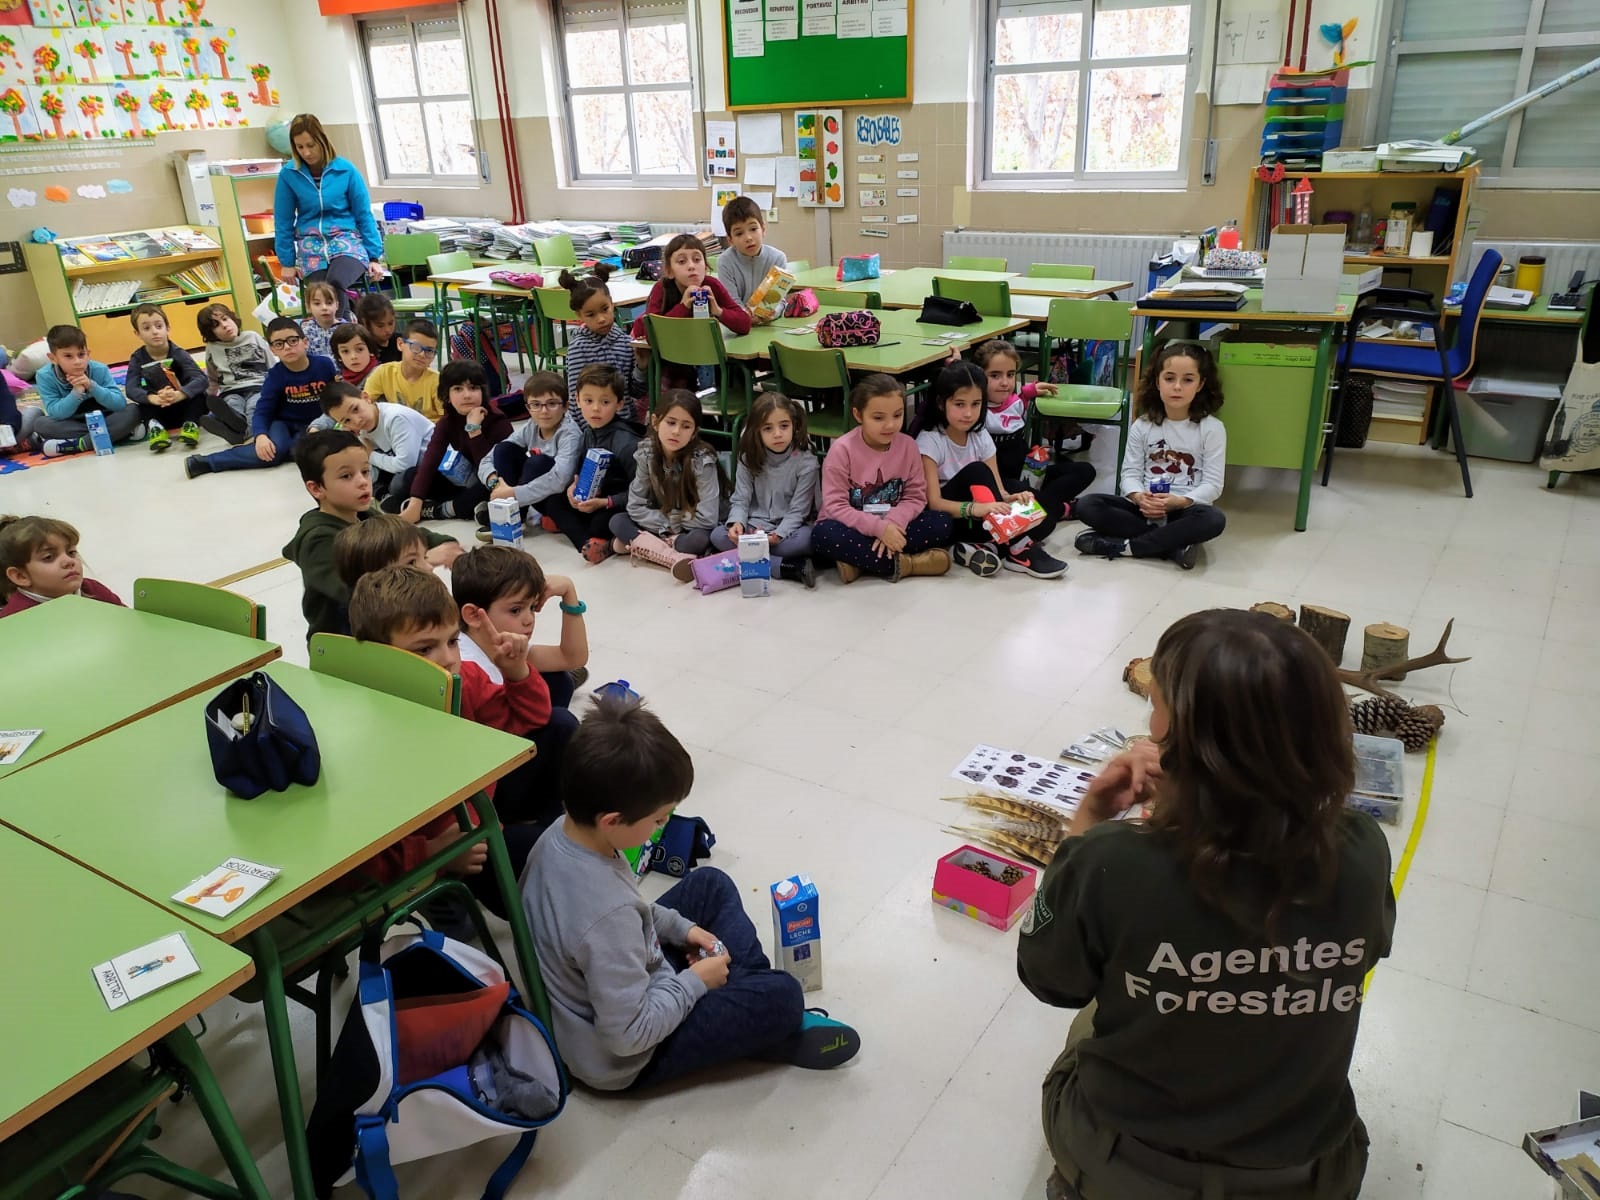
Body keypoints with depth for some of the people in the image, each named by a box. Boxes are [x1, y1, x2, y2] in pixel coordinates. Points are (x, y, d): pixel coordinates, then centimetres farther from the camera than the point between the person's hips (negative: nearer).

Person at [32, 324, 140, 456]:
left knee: (132, 411, -26)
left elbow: (121, 404, -22)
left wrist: (92, 386, -34)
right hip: (71, 425, 1)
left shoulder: (99, 370, -16)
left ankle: (76, 444, -28)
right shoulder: (45, 376, -16)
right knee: (40, 423, -28)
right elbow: (55, 413, -22)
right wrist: (76, 392, -35)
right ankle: (116, 433, -28)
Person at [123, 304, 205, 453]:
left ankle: (190, 424, -26)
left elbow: (202, 379, -28)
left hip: (184, 407, -1)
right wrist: (153, 398, -44)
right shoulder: (137, 359, -6)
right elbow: (130, 389, -22)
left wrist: (178, 395, -46)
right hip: (159, 413, 1)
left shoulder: (178, 354, -11)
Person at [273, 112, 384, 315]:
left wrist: (374, 257, 0)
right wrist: (287, 262, 8)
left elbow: (364, 215, 3)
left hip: (346, 241, -2)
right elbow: (283, 221, 7)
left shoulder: (345, 169, -2)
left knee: (336, 283, -33)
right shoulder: (289, 174, 0)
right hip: (311, 247, 2)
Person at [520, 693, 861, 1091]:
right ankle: (768, 1030, 20)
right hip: (625, 1057, -8)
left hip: (619, 982, 9)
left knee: (711, 885, 15)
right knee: (783, 995, -13)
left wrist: (680, 927, 1)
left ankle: (749, 992, 15)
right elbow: (628, 1035, -31)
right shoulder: (607, 916, -40)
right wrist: (695, 982, -17)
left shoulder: (561, 833, -14)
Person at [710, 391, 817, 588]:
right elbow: (740, 500, 0)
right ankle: (792, 567, -33)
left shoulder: (806, 462, -8)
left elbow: (798, 511, -9)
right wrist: (736, 523, -24)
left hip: (787, 528, -3)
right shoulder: (749, 459, 0)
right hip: (754, 526, 3)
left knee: (806, 538, -36)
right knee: (718, 535, -26)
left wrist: (777, 535, -27)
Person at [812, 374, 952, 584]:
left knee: (943, 525, -18)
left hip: (891, 527, 4)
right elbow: (835, 506, -19)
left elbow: (916, 496, -3)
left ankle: (858, 562, -25)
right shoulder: (842, 449, -15)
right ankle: (903, 564, -27)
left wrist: (893, 523, -24)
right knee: (823, 534, -35)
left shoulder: (907, 446, -4)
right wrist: (879, 527, -31)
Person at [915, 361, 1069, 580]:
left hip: (985, 520, 5)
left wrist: (1010, 499, -26)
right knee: (976, 472, -32)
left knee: (1044, 517, -18)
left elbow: (998, 490, 0)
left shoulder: (981, 437, 3)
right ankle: (1017, 548, -28)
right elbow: (933, 502, -22)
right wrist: (976, 508, -39)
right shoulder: (929, 441, -13)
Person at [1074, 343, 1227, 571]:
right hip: (1144, 506, 2)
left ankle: (1125, 545, -29)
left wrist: (1180, 502, -24)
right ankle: (1174, 544, -26)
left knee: (1213, 519, -36)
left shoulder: (1211, 429, -2)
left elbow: (1212, 484, -6)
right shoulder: (1142, 426, 5)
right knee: (1087, 506, -21)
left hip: (1185, 509, -2)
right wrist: (1139, 497, -22)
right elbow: (1130, 473, 1)